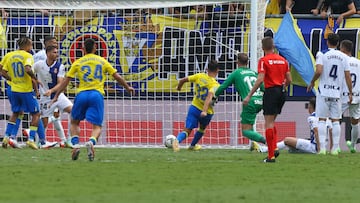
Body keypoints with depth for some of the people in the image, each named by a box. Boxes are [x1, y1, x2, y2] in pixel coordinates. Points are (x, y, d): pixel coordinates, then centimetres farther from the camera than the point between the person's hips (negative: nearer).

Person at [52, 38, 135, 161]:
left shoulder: (78, 63, 10)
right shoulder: (102, 61, 12)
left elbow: (66, 81, 8)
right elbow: (117, 77, 15)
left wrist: (56, 96, 13)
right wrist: (128, 88, 30)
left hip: (81, 94, 0)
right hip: (97, 94, 0)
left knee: (74, 122, 19)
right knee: (97, 126, 1)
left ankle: (75, 145, -3)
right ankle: (91, 142, -30)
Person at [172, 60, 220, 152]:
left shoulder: (199, 76, -4)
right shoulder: (215, 85, -16)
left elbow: (182, 80, 1)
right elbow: (209, 96, -33)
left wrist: (179, 87, 24)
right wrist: (205, 111, -41)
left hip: (194, 107, 2)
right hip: (206, 112, -2)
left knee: (187, 130, -5)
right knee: (202, 129, 29)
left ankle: (177, 140, -36)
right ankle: (193, 145, 44)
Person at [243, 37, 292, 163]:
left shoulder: (264, 60, -8)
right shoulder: (283, 60, 10)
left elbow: (260, 79, -17)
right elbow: (289, 80, 11)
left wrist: (249, 96, -16)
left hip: (271, 91, -6)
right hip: (282, 92, 6)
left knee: (269, 123, -2)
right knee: (271, 122, 20)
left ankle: (271, 156, -6)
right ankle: (274, 147, 4)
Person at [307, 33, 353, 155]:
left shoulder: (322, 55, -5)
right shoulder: (344, 57, 4)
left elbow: (318, 71, -16)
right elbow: (347, 76, 4)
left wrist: (312, 82, 2)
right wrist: (350, 93, 10)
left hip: (324, 92, -3)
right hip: (337, 93, 3)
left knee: (322, 120, 1)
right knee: (335, 120, 6)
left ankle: (322, 148, -5)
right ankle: (335, 148, 4)